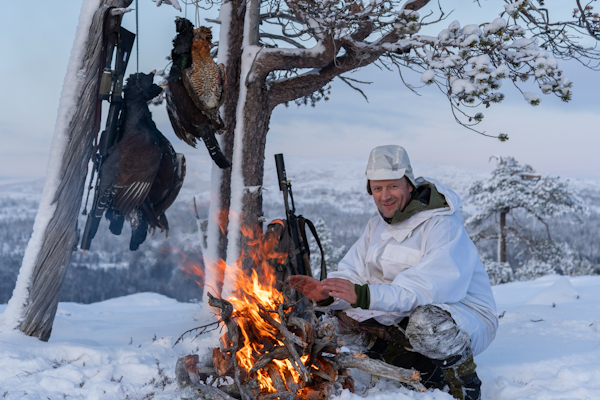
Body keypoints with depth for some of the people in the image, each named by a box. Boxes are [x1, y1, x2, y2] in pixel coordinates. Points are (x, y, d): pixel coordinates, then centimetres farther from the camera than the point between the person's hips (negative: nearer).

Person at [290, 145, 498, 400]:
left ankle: (462, 377, -9)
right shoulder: (377, 225, 8)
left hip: (467, 315, -8)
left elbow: (429, 288, -32)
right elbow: (352, 274, -1)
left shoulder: (443, 224, -18)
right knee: (339, 310, -7)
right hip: (403, 316, 8)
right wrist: (326, 293, -24)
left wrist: (365, 296, -41)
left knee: (426, 323, -40)